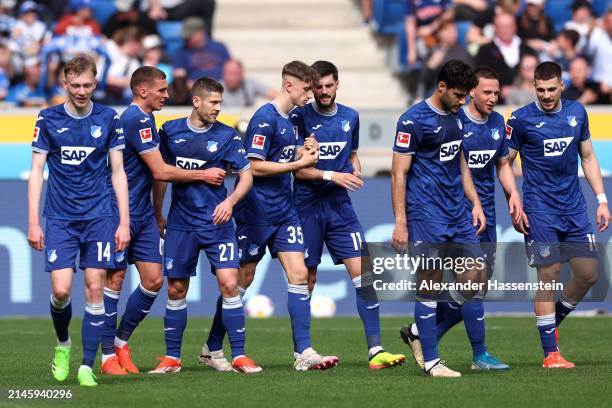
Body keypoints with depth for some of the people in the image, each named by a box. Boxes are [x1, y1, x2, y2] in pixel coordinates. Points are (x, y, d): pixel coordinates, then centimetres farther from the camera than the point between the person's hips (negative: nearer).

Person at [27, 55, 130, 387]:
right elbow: (36, 172, 3)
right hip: (60, 219, 0)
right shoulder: (48, 119, 1)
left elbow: (118, 172, 6)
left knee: (95, 289, -6)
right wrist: (33, 222, -3)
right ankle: (62, 344, 20)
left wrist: (124, 222, 1)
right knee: (61, 290, -10)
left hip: (98, 217, 0)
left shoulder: (108, 119, 3)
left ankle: (86, 366, 0)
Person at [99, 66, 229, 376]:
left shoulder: (144, 119, 15)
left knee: (153, 280, 3)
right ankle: (108, 355, 2)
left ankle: (121, 341, 17)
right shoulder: (136, 120, -17)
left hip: (143, 214, 9)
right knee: (115, 278, -4)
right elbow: (160, 172, -18)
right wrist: (203, 175, -7)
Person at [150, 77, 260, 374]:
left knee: (229, 284, -12)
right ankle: (172, 358, 14)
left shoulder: (227, 136, -1)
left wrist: (231, 201, -19)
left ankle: (239, 356, -6)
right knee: (176, 290, 4)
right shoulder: (171, 131, 4)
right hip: (180, 224, 2)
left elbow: (246, 175, -1)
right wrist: (158, 215, 16)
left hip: (216, 222, -2)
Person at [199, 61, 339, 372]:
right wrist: (299, 163, -16)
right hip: (256, 213, -8)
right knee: (242, 279, 1)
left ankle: (303, 352, -5)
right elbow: (256, 166, -19)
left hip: (284, 211, 8)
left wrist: (304, 153, 1)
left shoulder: (290, 119, 12)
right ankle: (212, 349, 14)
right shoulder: (265, 118, -15)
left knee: (298, 274, -3)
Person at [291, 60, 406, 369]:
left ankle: (375, 350, -11)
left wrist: (355, 170, 1)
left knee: (361, 272, -7)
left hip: (340, 205, 4)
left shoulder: (350, 117, 9)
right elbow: (295, 167, -9)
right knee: (307, 278, 3)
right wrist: (331, 176, -18)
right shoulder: (300, 118, -6)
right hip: (307, 206, -4)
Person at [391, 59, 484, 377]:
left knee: (474, 277, 3)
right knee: (430, 283, -6)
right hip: (427, 216, -8)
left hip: (457, 214, 8)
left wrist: (476, 203, 16)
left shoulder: (454, 118, 14)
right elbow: (398, 173, -11)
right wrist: (400, 223, -15)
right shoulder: (413, 121, -10)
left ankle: (418, 331, 18)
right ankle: (430, 361, 0)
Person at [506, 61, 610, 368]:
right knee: (549, 277, -6)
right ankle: (550, 353, -1)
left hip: (574, 208, 5)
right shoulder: (521, 120, -6)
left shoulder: (576, 112, 7)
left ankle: (552, 322, 26)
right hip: (540, 212, -5)